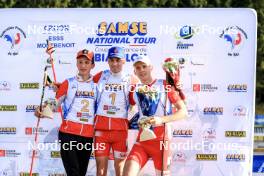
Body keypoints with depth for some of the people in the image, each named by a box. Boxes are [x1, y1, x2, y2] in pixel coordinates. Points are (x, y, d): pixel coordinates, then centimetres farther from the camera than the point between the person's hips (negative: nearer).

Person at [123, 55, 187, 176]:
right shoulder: (135, 90, 10)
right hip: (142, 139, 3)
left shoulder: (165, 85, -1)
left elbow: (183, 111, -5)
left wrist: (162, 119, -17)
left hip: (161, 138, -3)